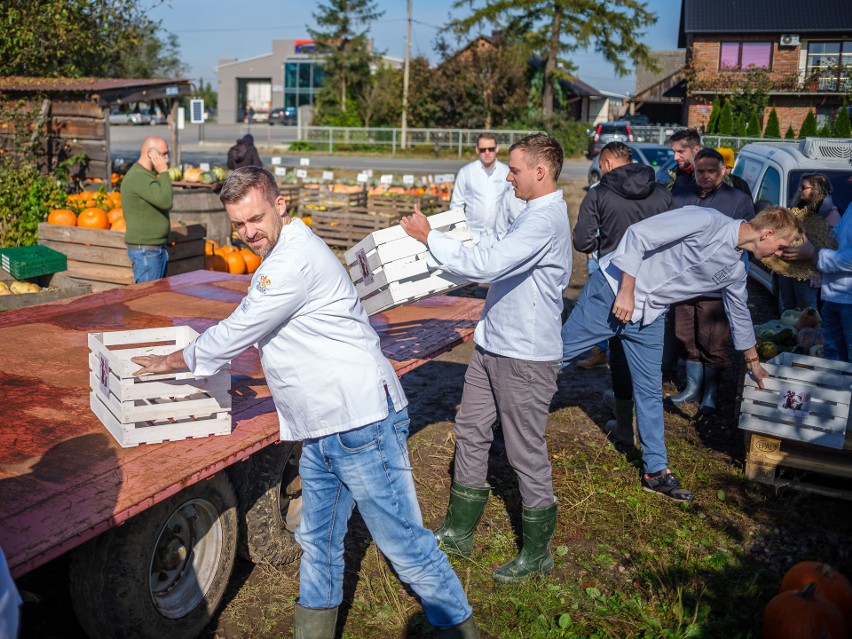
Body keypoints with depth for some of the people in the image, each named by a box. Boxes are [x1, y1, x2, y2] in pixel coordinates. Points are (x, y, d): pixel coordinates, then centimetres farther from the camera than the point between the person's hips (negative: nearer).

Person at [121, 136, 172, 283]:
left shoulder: (149, 174, 16)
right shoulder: (138, 177, -17)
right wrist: (164, 173, -17)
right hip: (145, 251, -10)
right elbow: (166, 201, -26)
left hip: (157, 249, 10)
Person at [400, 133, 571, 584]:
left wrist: (429, 237, -22)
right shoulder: (534, 213, 13)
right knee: (470, 432, 16)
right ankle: (459, 532, 32)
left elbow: (486, 264, -30)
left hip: (525, 357, -10)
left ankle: (537, 554, 22)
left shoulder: (545, 220, -21)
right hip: (494, 346, 10)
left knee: (527, 453, 3)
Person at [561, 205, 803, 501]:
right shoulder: (706, 221, -19)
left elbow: (739, 312, 24)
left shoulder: (738, 267, 7)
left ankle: (656, 470, 19)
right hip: (614, 291, -7)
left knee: (650, 391, 9)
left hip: (649, 316, 7)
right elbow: (638, 234, -21)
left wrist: (753, 361, 34)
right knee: (559, 350, -5)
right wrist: (627, 292, -22)